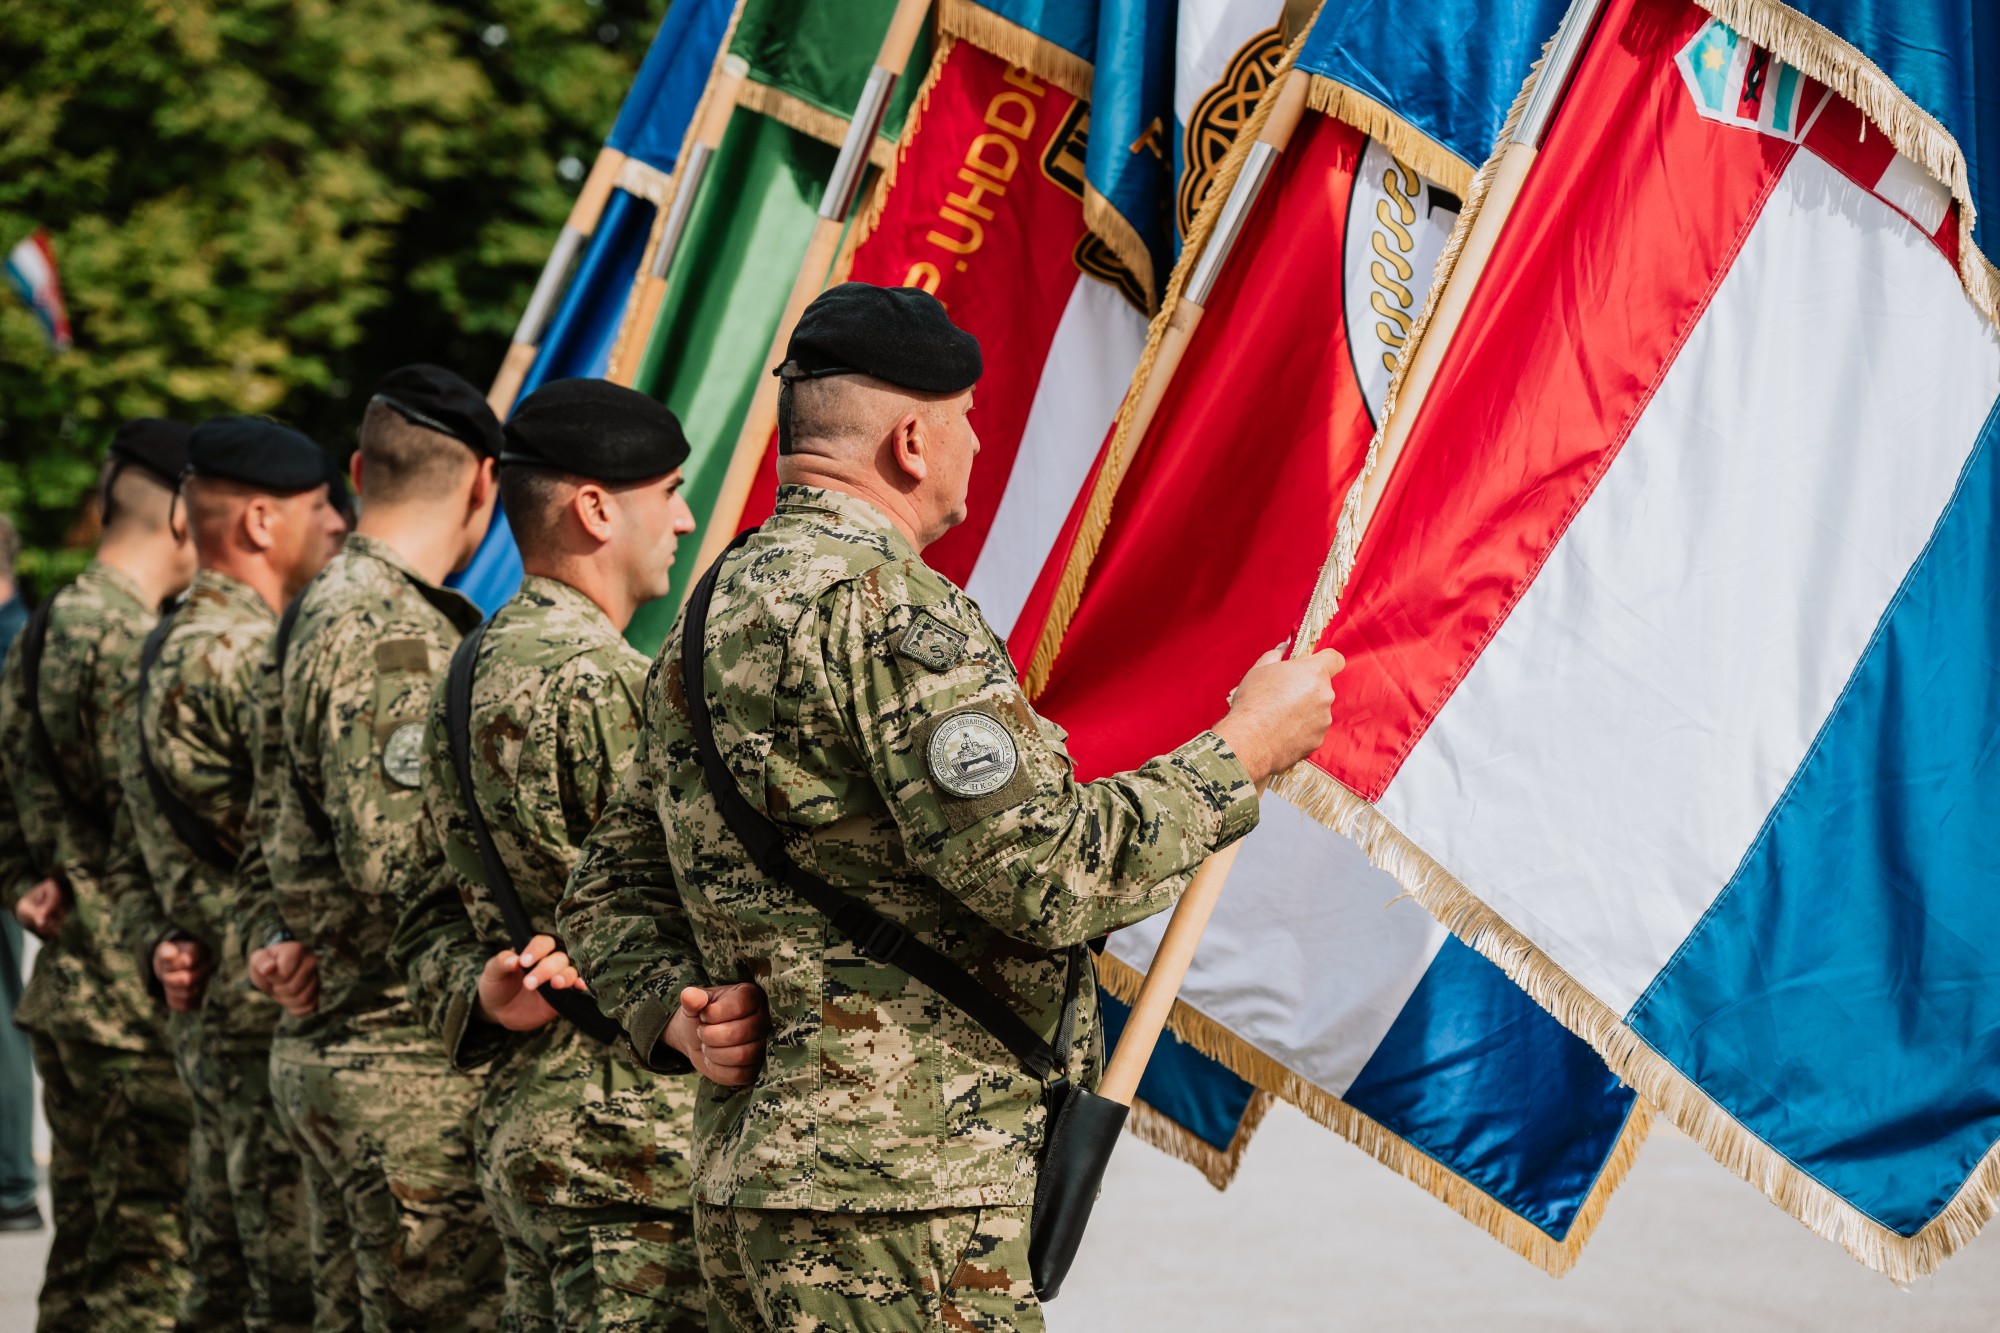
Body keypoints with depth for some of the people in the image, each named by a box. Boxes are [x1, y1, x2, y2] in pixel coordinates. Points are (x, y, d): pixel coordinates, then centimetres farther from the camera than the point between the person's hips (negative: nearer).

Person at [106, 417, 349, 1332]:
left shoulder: (163, 655, 18)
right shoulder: (246, 655, -15)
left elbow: (133, 861, 22)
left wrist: (159, 946, 10)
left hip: (208, 1016, 10)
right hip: (282, 1020, -10)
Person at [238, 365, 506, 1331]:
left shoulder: (315, 616, 17)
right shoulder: (393, 638, -16)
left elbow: (278, 834, 22)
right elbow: (403, 861, -23)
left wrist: (273, 940, 12)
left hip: (316, 1047, 10)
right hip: (410, 1068, -10)